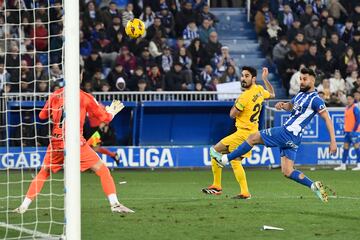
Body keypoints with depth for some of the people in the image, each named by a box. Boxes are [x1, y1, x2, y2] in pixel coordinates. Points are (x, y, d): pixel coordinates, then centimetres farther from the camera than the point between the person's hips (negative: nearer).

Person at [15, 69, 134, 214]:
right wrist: (111, 112, 23)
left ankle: (24, 206, 15)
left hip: (56, 143, 3)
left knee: (43, 173, 19)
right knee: (102, 170, 4)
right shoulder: (85, 98, -2)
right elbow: (104, 117, 2)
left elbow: (42, 115, 15)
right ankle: (114, 204, -9)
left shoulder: (55, 95, 5)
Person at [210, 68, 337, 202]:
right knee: (287, 172, 6)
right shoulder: (301, 94, 16)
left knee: (253, 138, 0)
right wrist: (283, 105, 8)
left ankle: (224, 159, 9)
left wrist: (333, 141, -20)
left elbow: (328, 119, -13)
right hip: (290, 139, 9)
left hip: (287, 133, -9)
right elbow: (290, 106, 33)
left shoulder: (315, 100, -11)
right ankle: (314, 186, 2)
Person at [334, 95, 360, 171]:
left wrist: (354, 130, -17)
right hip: (347, 131, 9)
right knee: (345, 147, 9)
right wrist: (344, 129, 16)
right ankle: (343, 165, 13)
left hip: (353, 131, -9)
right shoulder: (347, 108, 15)